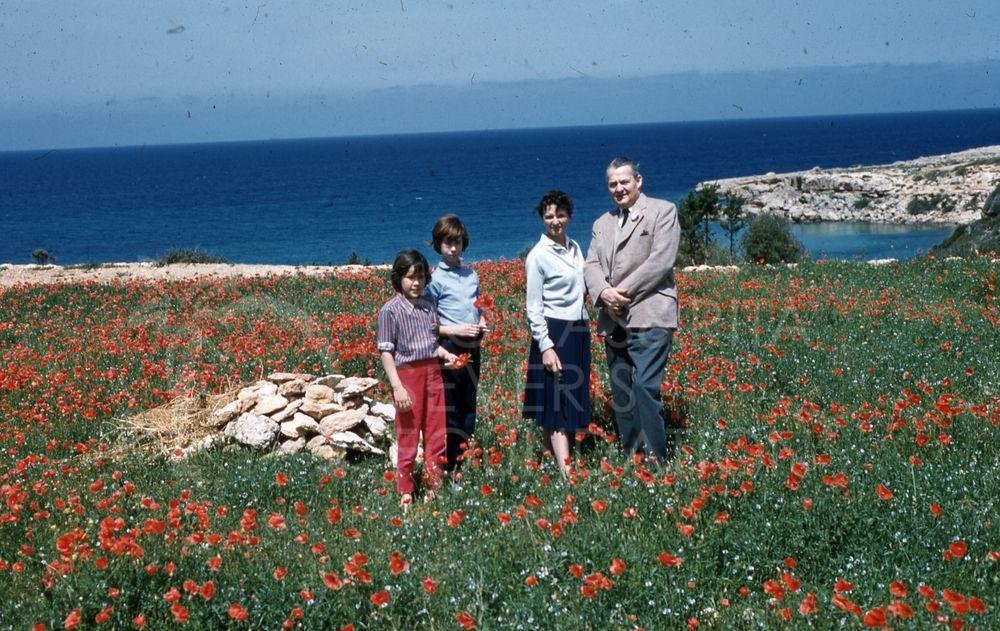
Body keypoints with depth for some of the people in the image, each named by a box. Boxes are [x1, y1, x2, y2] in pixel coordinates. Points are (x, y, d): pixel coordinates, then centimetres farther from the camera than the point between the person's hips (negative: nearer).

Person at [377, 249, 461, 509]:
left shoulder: (428, 306, 9)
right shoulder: (390, 310, -8)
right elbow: (386, 351, -10)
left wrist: (446, 354, 0)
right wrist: (397, 386, -16)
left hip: (433, 373, 6)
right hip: (408, 374, -6)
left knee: (436, 438, 9)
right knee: (408, 439, 0)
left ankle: (434, 490, 19)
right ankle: (405, 495, 9)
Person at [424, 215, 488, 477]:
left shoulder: (472, 275, 10)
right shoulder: (435, 279, -7)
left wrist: (482, 323, 1)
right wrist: (456, 330, -17)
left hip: (472, 347, 6)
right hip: (449, 348, -6)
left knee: (468, 406, 13)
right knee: (450, 409, -3)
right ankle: (451, 468, 2)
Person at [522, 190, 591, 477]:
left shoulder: (575, 248, 10)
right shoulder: (538, 256, -10)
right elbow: (533, 307, -11)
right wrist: (545, 347, -16)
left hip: (579, 331, 7)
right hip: (554, 333, -7)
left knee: (574, 401, 10)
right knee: (557, 404, -9)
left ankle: (558, 456, 18)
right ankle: (565, 471, -13)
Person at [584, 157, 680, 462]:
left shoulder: (663, 211, 2)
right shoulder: (603, 223, 22)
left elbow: (660, 261, -9)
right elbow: (591, 265, 10)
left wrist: (624, 293, -12)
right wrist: (604, 293, -12)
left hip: (649, 318, -6)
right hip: (613, 322, 6)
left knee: (645, 388, -15)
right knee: (621, 392, 8)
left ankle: (655, 458, -9)